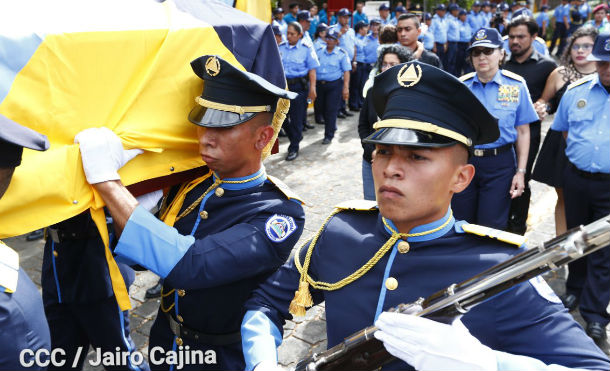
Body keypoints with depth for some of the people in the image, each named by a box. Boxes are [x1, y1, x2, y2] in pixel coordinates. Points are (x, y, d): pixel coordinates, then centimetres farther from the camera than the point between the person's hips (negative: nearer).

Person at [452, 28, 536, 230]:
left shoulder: (516, 86, -1)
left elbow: (523, 132, 2)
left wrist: (520, 172, -2)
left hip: (500, 163, -1)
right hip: (463, 161, 2)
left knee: (492, 227, 4)